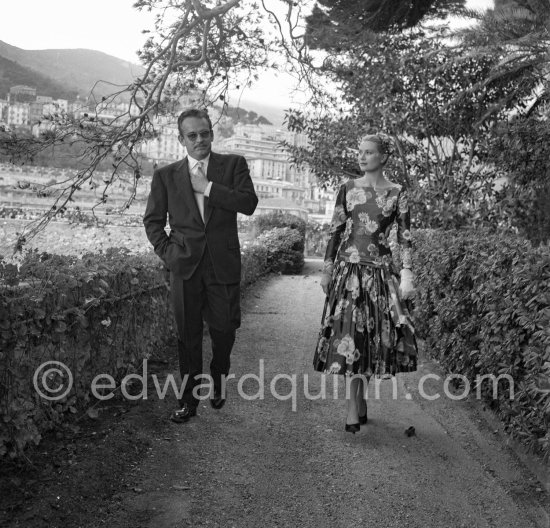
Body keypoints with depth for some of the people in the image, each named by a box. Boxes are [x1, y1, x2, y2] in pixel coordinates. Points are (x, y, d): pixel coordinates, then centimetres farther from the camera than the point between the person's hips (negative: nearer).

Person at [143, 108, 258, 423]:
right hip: (185, 266, 1)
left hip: (224, 264, -1)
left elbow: (249, 203, -9)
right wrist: (167, 251, -1)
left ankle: (219, 380, 35)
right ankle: (189, 399, 18)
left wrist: (208, 187, -12)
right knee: (188, 335, 6)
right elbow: (153, 220, 12)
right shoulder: (166, 176, 8)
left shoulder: (233, 164, 5)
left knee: (224, 329, 7)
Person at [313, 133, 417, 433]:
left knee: (372, 335, 0)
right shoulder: (347, 189, 7)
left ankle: (358, 400, 19)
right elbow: (335, 231, 8)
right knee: (349, 335, -4)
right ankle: (354, 408, 2)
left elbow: (404, 238, 2)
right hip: (348, 269, 1)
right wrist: (327, 270, 5)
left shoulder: (397, 194, 4)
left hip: (381, 272, 0)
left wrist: (406, 275, -8)